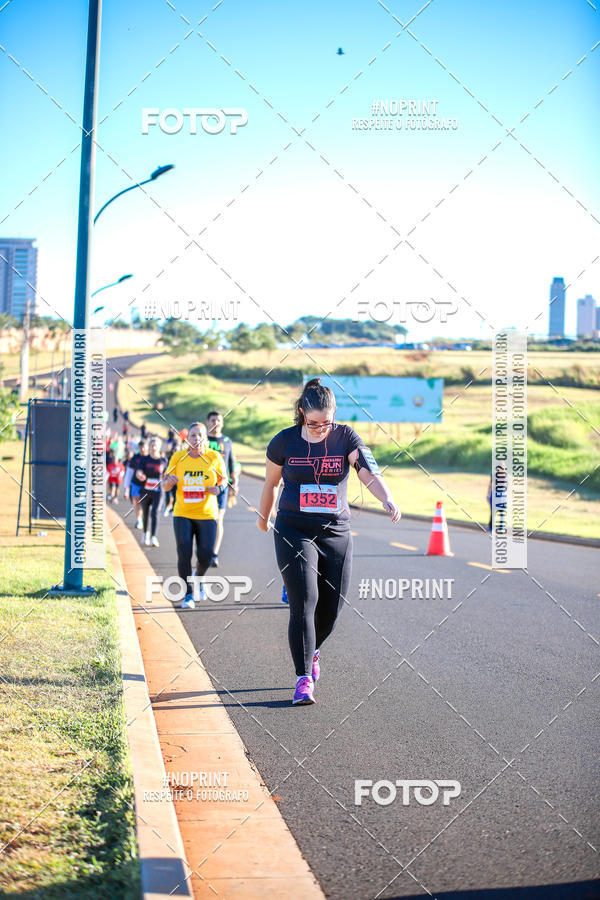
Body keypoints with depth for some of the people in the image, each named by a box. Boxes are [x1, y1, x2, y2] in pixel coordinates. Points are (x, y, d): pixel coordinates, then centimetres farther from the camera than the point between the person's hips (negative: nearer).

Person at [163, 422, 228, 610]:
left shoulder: (214, 457, -3)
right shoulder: (178, 457, -1)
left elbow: (224, 478, 11)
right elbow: (166, 486, 5)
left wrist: (219, 488, -11)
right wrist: (170, 482, -18)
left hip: (207, 514, 0)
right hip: (182, 514, 0)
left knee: (205, 555, -4)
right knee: (184, 554, -11)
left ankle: (198, 577, 31)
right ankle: (188, 594, 3)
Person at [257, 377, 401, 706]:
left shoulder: (345, 438, -4)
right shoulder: (284, 442, -4)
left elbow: (368, 471, -20)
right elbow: (271, 483, 13)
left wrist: (387, 499, -38)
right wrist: (263, 517, 25)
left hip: (336, 533, 2)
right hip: (294, 532, -2)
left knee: (332, 606, 6)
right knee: (304, 602, -15)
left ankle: (312, 651, 39)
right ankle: (304, 679, -10)